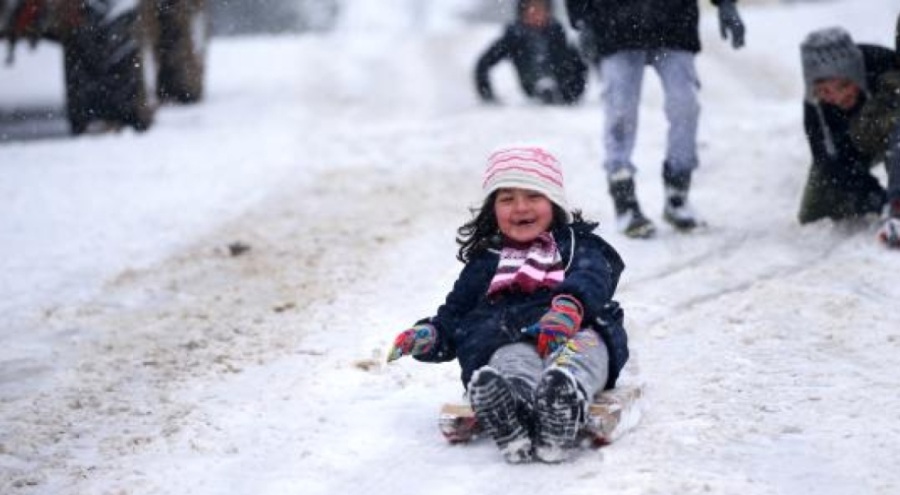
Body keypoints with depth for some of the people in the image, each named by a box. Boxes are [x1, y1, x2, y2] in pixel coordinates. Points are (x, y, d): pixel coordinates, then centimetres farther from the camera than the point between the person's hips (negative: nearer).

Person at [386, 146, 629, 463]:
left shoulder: (577, 245, 25)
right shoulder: (484, 263, 34)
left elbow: (591, 279, 2)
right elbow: (454, 315, 31)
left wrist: (569, 306, -24)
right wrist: (429, 335, 5)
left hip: (576, 332, 0)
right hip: (508, 339, 0)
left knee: (585, 345, -38)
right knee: (512, 360, -38)